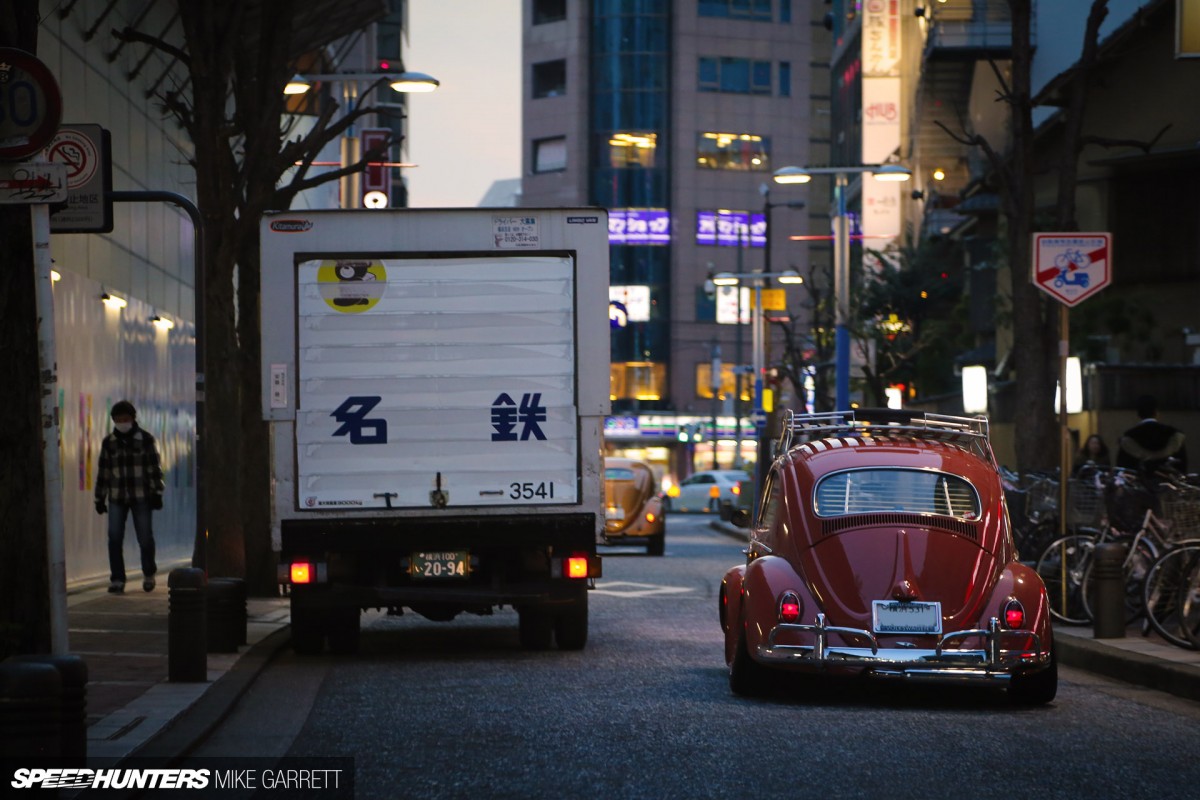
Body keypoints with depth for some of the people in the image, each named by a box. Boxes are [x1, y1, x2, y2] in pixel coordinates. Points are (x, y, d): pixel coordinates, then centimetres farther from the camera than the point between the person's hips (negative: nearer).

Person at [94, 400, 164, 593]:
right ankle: (117, 579, 0)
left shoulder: (146, 440, 0)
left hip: (141, 497, -2)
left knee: (145, 538, 0)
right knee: (114, 538, -6)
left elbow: (154, 468, -1)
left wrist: (157, 493, -6)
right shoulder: (108, 443, 7)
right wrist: (100, 498, 9)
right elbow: (103, 471, 10)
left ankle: (149, 574, 23)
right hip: (117, 498, 2)